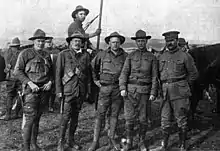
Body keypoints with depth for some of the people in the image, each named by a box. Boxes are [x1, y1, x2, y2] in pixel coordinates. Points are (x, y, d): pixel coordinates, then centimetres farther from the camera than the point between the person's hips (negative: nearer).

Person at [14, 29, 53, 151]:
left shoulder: (47, 55, 14)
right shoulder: (26, 53, -2)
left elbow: (51, 72, 20)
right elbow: (17, 71, -6)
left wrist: (50, 82, 0)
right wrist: (30, 83, -15)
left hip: (44, 90, 5)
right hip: (30, 90, -5)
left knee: (37, 118, 12)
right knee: (30, 119, -9)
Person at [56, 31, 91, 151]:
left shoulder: (86, 55, 7)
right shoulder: (63, 54, -2)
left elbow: (88, 73, 11)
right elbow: (58, 73, -2)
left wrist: (88, 90, 9)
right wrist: (59, 90, -7)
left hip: (81, 90, 4)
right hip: (68, 89, -4)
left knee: (75, 115, 12)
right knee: (66, 116, -6)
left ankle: (71, 140, 25)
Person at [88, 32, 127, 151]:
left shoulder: (125, 56, 2)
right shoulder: (102, 55, 1)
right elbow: (92, 66, 15)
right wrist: (95, 79, 12)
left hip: (118, 88, 1)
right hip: (105, 88, -1)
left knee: (114, 114, 9)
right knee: (100, 114, -2)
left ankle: (111, 140, 22)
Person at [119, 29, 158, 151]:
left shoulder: (152, 57, 6)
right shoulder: (131, 56, 7)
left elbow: (154, 77, 3)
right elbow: (124, 73, 1)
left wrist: (153, 93, -4)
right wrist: (122, 88, -11)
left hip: (145, 91, 0)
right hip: (131, 90, 0)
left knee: (143, 118, 6)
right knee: (129, 117, 0)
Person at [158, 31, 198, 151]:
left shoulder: (185, 56, -2)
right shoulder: (162, 57, 11)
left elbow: (193, 74, 5)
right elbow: (158, 73, 21)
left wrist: (183, 85, 4)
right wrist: (164, 87, 12)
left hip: (179, 93, -4)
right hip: (165, 93, 4)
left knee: (181, 120, 4)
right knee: (165, 120, 8)